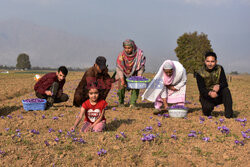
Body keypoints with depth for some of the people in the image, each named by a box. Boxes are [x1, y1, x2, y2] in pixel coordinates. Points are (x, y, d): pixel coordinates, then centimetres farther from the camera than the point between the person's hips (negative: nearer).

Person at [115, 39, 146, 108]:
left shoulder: (139, 53, -23)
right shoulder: (121, 55, -23)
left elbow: (141, 66, -13)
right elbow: (119, 68, -19)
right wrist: (122, 79, -29)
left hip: (134, 73, 1)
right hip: (124, 74, 0)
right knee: (122, 86, -13)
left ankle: (132, 103, -8)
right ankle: (121, 102, 10)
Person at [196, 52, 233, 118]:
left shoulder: (219, 69, -6)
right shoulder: (200, 73, -13)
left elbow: (225, 83, -14)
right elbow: (201, 89, -21)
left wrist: (219, 86, -39)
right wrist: (209, 93, -44)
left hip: (218, 96, 2)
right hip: (206, 96, -2)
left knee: (226, 90, -28)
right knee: (208, 107, -32)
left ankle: (228, 113, -23)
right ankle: (207, 111, 6)